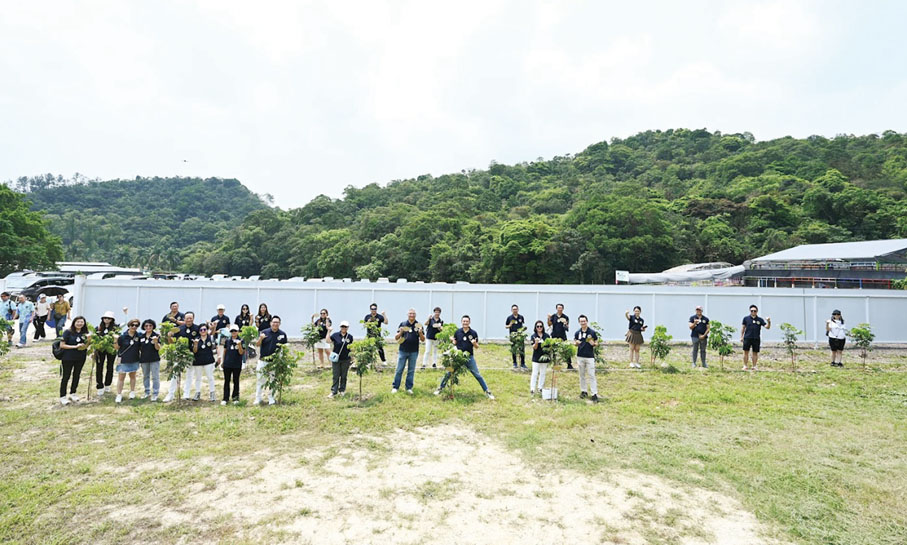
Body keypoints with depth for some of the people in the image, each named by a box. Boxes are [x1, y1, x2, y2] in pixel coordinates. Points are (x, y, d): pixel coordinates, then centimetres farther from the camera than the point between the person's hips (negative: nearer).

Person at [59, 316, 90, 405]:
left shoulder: (84, 333, 4)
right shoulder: (68, 332, -9)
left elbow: (86, 346, 6)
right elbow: (62, 345, -10)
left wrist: (88, 339, -13)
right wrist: (75, 346, -19)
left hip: (81, 359, 4)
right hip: (68, 358, -4)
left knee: (76, 375, 14)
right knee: (66, 377, 2)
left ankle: (73, 393, 29)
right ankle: (62, 397, 11)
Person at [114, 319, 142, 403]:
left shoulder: (138, 336, -3)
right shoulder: (122, 336, -12)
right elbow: (117, 347, -6)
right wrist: (116, 341, -21)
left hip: (134, 360, 3)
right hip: (123, 360, -3)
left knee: (132, 376, 18)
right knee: (121, 378, 1)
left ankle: (132, 392, 31)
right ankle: (119, 395, 12)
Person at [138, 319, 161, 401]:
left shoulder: (156, 336, -5)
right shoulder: (141, 336, 6)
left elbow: (158, 348, -10)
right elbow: (139, 348, 14)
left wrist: (156, 342, -28)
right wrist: (139, 357, 8)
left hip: (154, 359, -4)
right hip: (144, 359, 5)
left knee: (155, 377, -2)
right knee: (145, 376, 15)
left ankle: (155, 394, 4)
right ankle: (147, 392, 27)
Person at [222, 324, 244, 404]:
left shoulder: (241, 341, -5)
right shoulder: (227, 341, 4)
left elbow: (241, 353, -9)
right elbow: (224, 351, 13)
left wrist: (239, 345, -24)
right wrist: (223, 361, 14)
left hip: (237, 365, -2)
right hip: (227, 364, 2)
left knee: (236, 381, 8)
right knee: (227, 381, 7)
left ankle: (235, 398, 18)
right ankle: (225, 398, 13)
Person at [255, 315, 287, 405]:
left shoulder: (282, 334, 0)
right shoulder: (264, 332, -2)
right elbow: (258, 345, -4)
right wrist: (260, 338, -23)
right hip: (263, 360, 0)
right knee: (260, 380, 5)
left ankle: (271, 399, 23)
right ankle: (258, 399, 16)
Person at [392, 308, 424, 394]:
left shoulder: (418, 325, 5)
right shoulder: (402, 324, 3)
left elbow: (423, 339, 4)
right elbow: (396, 338, 2)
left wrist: (420, 333, -15)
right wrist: (400, 332, -17)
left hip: (414, 352, 1)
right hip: (403, 351, -1)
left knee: (411, 370, 8)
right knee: (399, 370, 3)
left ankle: (409, 388, 17)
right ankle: (395, 387, 12)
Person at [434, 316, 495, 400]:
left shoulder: (473, 333, -3)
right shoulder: (458, 332, 0)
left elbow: (477, 347, 2)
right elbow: (455, 343, 10)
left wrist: (474, 343, -20)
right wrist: (452, 340, -11)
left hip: (469, 357, -1)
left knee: (477, 375, 2)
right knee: (448, 373, 5)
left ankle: (487, 391, 11)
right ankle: (440, 388, 22)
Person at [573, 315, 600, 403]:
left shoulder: (592, 332, -4)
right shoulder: (577, 332, 4)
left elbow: (596, 342, 4)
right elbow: (574, 342, 12)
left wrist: (593, 343, -18)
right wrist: (576, 343, -11)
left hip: (590, 356, -3)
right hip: (580, 356, 3)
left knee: (591, 375, -4)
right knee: (582, 375, 12)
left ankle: (594, 394, -1)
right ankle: (583, 391, 24)